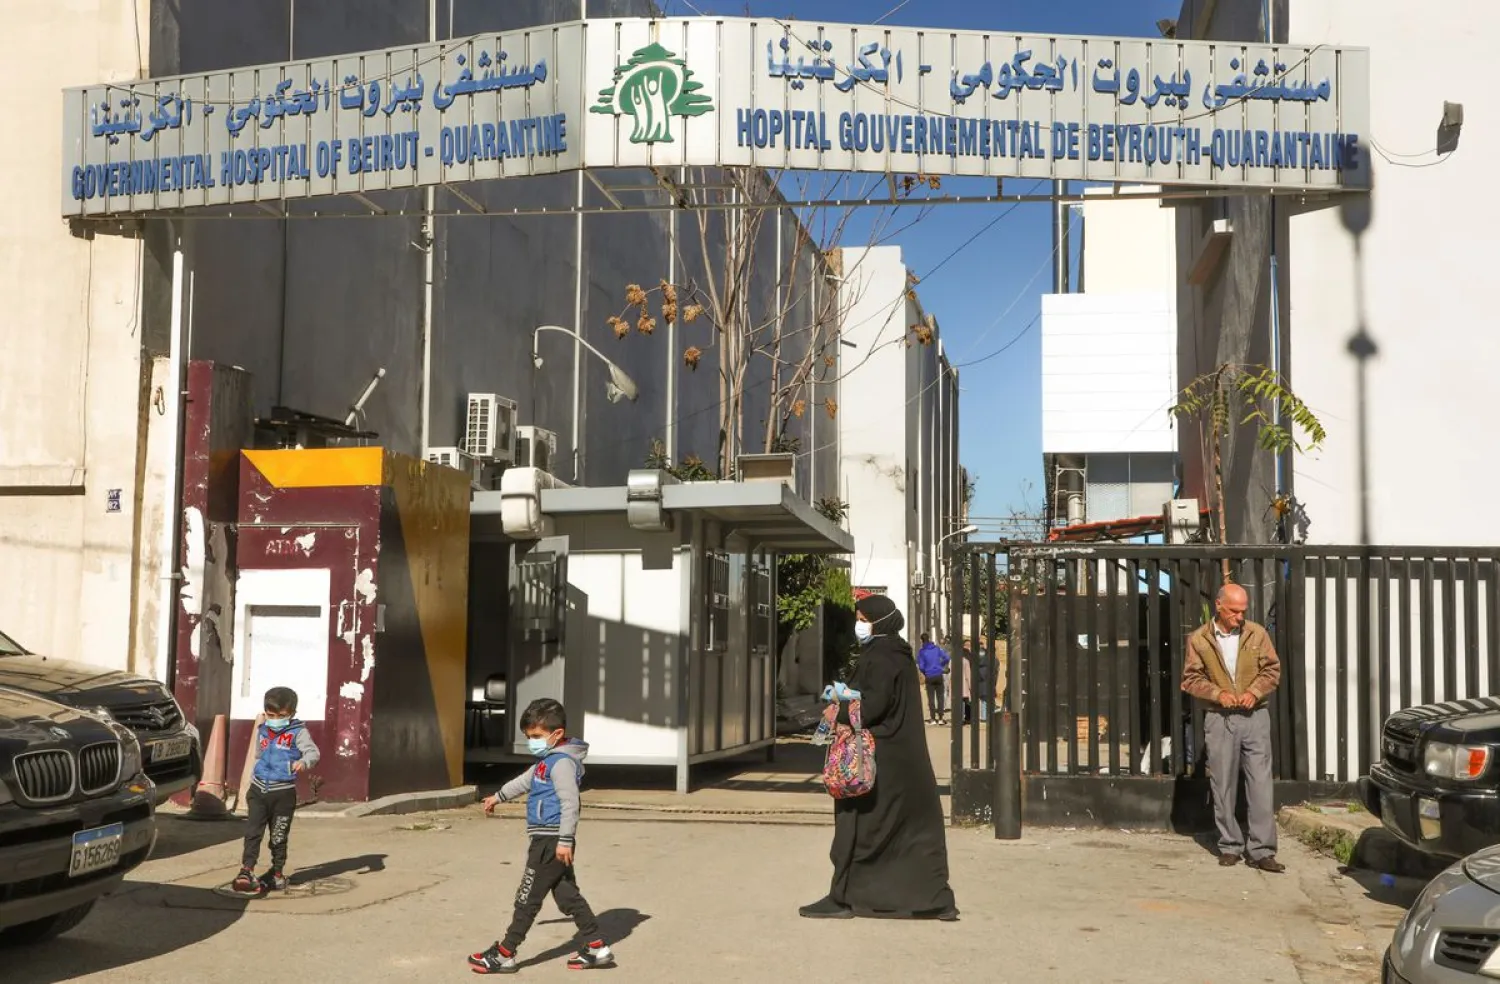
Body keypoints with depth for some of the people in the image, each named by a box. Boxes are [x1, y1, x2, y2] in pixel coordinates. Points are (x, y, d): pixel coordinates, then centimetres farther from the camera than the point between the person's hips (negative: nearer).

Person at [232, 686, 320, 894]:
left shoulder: (298, 732, -7)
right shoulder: (262, 731, 11)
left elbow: (313, 751, -18)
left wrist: (304, 762, -41)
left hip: (283, 793, -4)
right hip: (259, 790, 4)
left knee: (279, 836, 7)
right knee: (253, 832, -3)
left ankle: (277, 873, 21)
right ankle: (246, 871, -3)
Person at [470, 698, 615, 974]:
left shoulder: (562, 762, -17)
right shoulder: (547, 760, 15)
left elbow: (570, 803, -22)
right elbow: (525, 781, 32)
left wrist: (565, 840, -25)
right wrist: (499, 797, 44)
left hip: (551, 840, -10)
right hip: (549, 840, 10)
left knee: (528, 897, -1)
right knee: (567, 894, 11)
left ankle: (505, 954, 7)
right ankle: (596, 947, 13)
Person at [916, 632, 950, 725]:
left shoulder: (921, 651, -5)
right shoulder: (937, 648, 1)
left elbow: (921, 666, -6)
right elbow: (946, 658, -4)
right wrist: (940, 666, 12)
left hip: (929, 677, -1)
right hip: (939, 675, 1)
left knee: (931, 698, 5)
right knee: (940, 697, 7)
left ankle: (933, 718, 3)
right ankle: (941, 718, 5)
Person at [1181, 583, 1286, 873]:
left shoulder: (1257, 634, 3)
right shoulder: (1199, 640, 1)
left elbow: (1272, 670, 7)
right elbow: (1191, 679, 3)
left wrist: (1255, 690, -11)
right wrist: (1218, 693, -12)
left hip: (1254, 716, 0)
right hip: (1219, 719, 0)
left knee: (1261, 783, -4)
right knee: (1223, 786, 5)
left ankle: (1261, 850, -1)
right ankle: (1230, 845, 17)